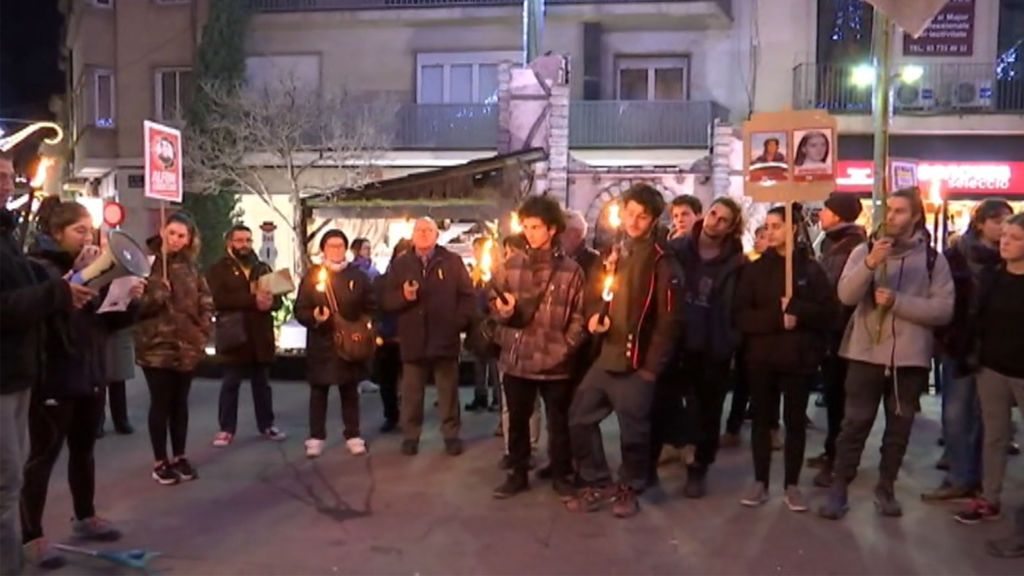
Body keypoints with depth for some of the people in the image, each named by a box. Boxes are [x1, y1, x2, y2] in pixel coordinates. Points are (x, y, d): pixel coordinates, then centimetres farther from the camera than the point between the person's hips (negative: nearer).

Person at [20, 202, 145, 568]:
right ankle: (31, 536, 4)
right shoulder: (39, 267, -9)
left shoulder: (91, 269, 14)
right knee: (43, 455, -2)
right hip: (54, 378, -7)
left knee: (84, 450, 17)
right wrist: (78, 278, -31)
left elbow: (110, 321, 16)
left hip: (90, 374, 7)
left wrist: (130, 302, -2)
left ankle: (85, 517, 31)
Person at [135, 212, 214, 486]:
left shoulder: (191, 267, 9)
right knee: (161, 404, 3)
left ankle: (179, 457, 23)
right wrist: (155, 297, -27)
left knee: (180, 403, 13)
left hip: (187, 346, 4)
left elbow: (206, 301, 12)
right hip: (157, 345, -4)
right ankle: (160, 462, 13)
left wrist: (203, 332, 2)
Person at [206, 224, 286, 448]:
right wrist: (253, 300, -24)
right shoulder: (218, 269, -1)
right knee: (230, 384, 3)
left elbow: (278, 299, 7)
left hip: (261, 337, 4)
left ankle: (266, 425, 23)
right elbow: (217, 299, -18)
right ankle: (226, 429, 11)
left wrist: (269, 302, -19)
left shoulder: (263, 269, 14)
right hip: (234, 337, -4)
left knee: (262, 384, 12)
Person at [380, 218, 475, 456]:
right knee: (411, 393, 7)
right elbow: (385, 300, 3)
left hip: (445, 338, -1)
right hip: (413, 339, 1)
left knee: (448, 392, 8)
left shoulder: (452, 261, 3)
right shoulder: (400, 264, 7)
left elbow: (467, 295, 4)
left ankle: (452, 435, 19)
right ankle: (410, 436, 19)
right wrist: (403, 296, -16)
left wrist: (460, 322, -6)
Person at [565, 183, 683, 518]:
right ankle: (598, 484, 22)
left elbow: (668, 319, -13)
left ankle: (629, 489, 22)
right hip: (605, 356, 7)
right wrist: (594, 314, -2)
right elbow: (597, 293, 22)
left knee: (633, 430, 3)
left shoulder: (661, 261, -9)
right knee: (580, 418, 9)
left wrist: (653, 366, -15)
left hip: (635, 361, -7)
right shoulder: (615, 253, 13)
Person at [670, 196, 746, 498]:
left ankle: (699, 469, 26)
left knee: (707, 410, 11)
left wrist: (729, 340, -11)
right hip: (674, 341, 0)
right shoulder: (677, 248, 1)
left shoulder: (735, 262, -1)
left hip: (713, 347, 0)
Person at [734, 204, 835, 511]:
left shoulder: (811, 269, 2)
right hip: (761, 357, 1)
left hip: (798, 357, -1)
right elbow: (742, 315, -3)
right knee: (762, 419, 7)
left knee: (795, 421, 6)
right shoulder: (756, 269, 5)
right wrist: (776, 318, -17)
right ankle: (760, 482, 16)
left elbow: (827, 312, -4)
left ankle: (792, 485, 16)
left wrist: (795, 309, -19)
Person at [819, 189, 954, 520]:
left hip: (910, 357, 1)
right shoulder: (864, 251, 2)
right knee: (855, 424, 2)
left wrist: (897, 301, -17)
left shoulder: (933, 259, 1)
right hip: (867, 353, -1)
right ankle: (839, 490, 10)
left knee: (899, 427, 11)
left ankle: (886, 488, 26)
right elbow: (846, 295, -11)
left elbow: (944, 309, -7)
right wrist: (869, 265, -26)